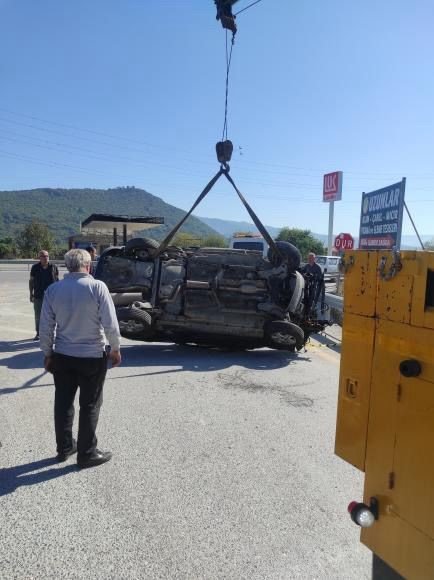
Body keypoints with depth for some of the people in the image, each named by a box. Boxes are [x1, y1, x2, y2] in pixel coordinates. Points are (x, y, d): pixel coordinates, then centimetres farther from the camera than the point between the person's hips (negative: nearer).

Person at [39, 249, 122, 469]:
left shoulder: (53, 290, -3)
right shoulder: (97, 287, -15)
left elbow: (45, 328, 0)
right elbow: (110, 324, -16)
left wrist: (48, 353, 12)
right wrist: (115, 349, -1)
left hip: (62, 356, 4)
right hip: (92, 357, -4)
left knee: (63, 403, 17)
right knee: (89, 406, 9)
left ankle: (64, 448, 32)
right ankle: (87, 454, 18)